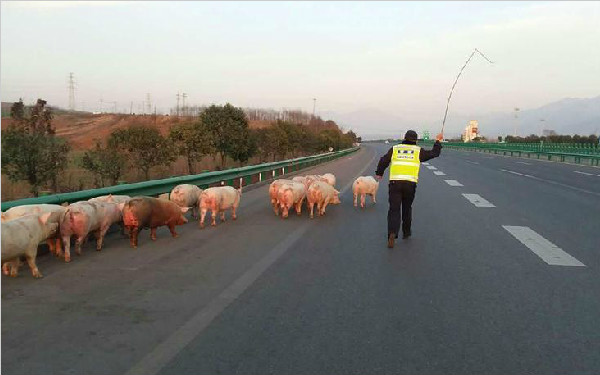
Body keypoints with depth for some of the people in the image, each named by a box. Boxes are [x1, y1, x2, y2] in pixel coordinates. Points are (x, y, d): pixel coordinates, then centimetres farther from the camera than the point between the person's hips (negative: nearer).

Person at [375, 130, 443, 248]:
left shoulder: (394, 149, 12)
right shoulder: (418, 151, 10)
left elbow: (383, 161, 11)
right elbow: (434, 153, 18)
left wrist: (379, 173, 26)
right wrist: (438, 141, 35)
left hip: (395, 182, 0)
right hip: (410, 183, 0)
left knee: (394, 209, 0)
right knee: (407, 208, 18)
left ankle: (392, 233, -20)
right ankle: (406, 232, 29)